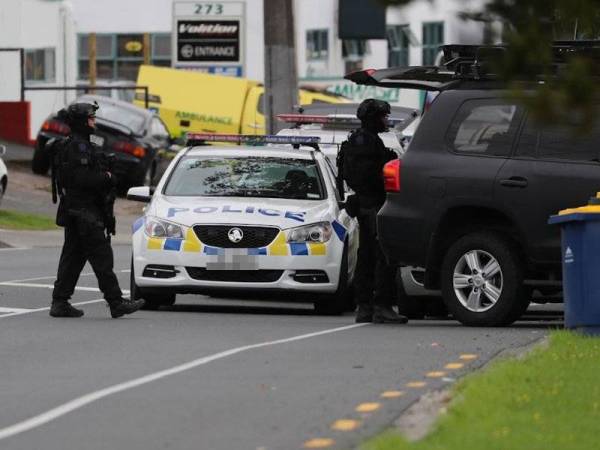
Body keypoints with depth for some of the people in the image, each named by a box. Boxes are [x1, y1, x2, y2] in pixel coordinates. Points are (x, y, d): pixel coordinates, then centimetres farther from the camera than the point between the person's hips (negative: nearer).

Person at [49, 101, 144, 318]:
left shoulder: (68, 145, 17)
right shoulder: (79, 146, -15)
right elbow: (82, 178, -24)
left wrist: (104, 178, 6)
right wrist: (107, 178, -10)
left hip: (71, 210, 10)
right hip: (84, 212, -10)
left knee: (72, 258, 11)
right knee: (101, 258, -8)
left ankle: (60, 302, 10)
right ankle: (116, 302, -7)